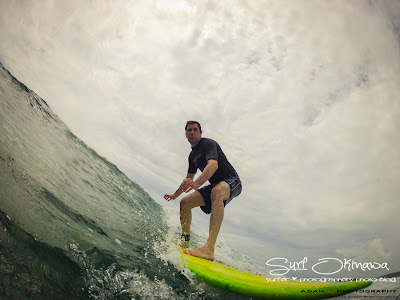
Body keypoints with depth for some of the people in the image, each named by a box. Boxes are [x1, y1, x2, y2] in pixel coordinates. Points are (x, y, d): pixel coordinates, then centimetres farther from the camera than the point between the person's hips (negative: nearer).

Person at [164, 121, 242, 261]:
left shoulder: (208, 144, -15)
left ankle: (209, 248, -56)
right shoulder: (192, 155, 12)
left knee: (216, 191, -43)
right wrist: (174, 195, 31)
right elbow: (189, 178, 25)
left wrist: (198, 182, -52)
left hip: (232, 182, -9)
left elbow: (213, 165, -36)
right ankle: (185, 241, 13)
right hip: (215, 186, 9)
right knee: (185, 202, 1)